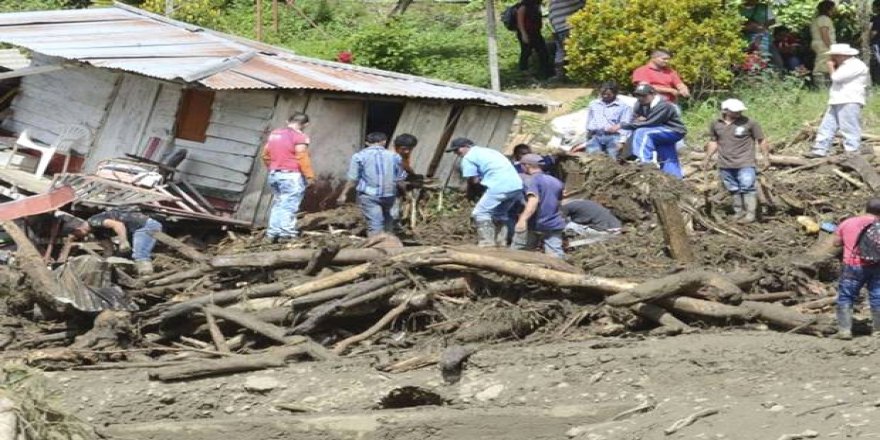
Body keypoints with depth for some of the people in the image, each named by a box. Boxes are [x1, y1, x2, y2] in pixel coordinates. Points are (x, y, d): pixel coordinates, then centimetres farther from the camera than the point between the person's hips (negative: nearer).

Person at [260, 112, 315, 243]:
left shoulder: (274, 134, 12)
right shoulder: (299, 137, -10)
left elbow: (266, 155, 16)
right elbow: (302, 158, -15)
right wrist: (310, 176, -10)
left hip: (274, 174, 7)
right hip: (291, 175, -7)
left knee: (277, 203, 15)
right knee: (290, 204, -4)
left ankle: (272, 232, 12)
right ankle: (286, 232, -10)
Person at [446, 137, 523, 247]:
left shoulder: (468, 157, 4)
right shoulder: (488, 151, 31)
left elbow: (473, 180, 1)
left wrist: (470, 192, 20)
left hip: (500, 187, -8)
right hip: (517, 185, 8)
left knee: (481, 213, -1)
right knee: (499, 214, 23)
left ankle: (486, 244, -8)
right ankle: (501, 244, 21)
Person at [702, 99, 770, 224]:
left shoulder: (749, 123, -6)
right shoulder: (715, 124, 5)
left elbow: (762, 140, 0)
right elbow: (713, 142, 19)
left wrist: (766, 157, -4)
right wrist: (707, 158, 18)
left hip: (745, 164, -4)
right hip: (725, 165, 4)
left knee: (747, 188, -10)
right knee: (733, 190, 10)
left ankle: (750, 214, -9)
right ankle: (738, 213, 19)